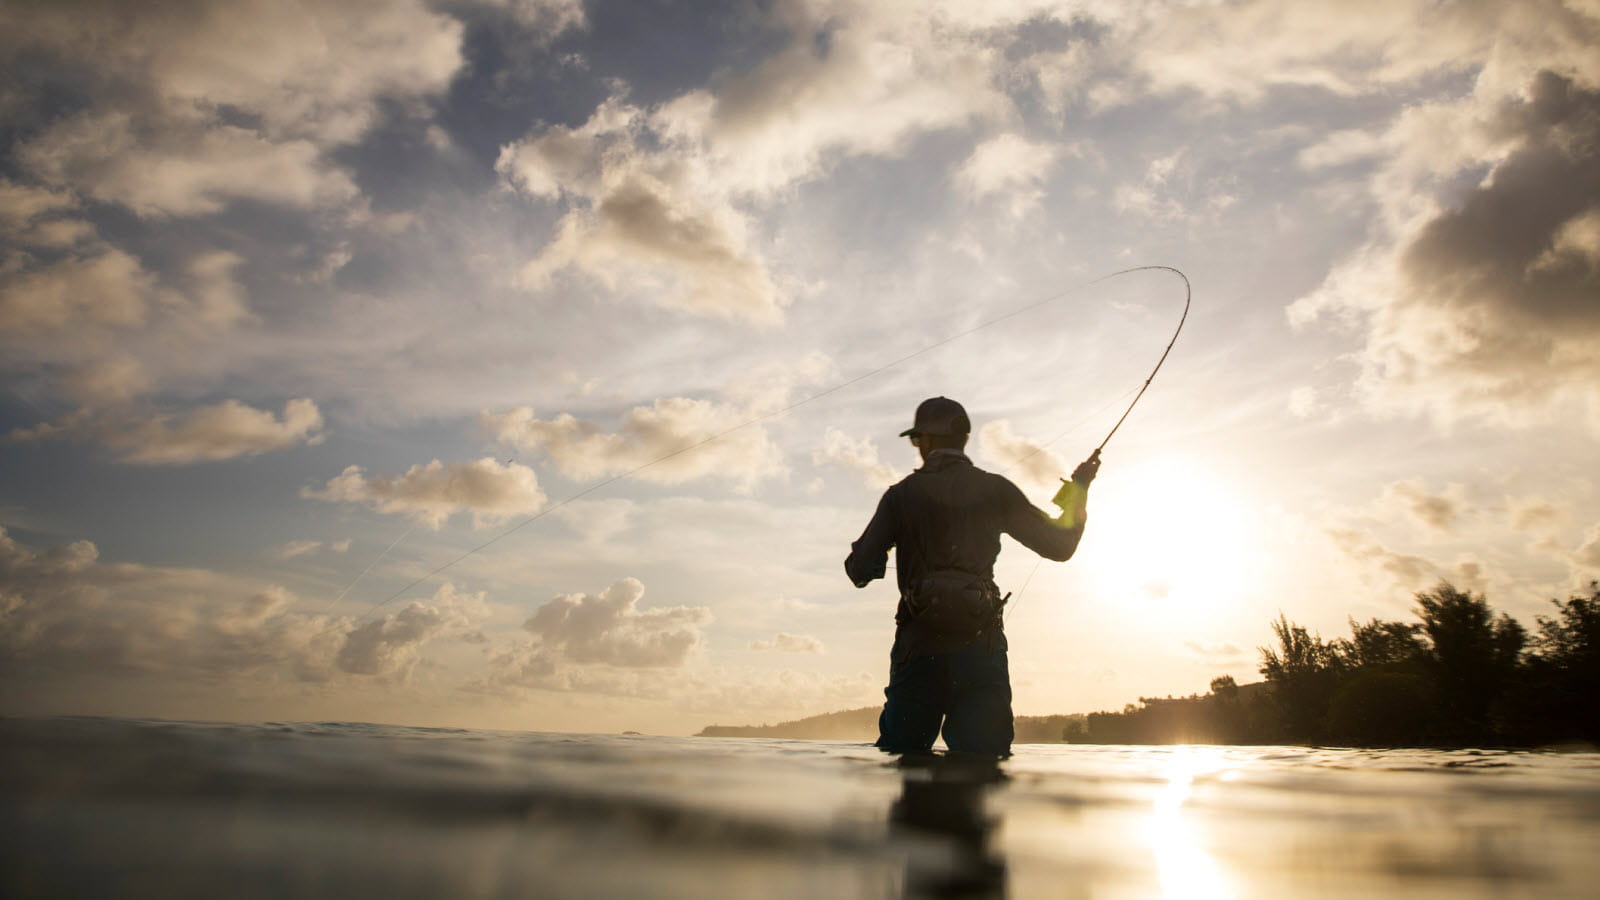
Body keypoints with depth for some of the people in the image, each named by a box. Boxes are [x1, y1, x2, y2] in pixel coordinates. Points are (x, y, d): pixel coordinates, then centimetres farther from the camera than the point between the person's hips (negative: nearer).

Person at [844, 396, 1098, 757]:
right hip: (980, 646, 0)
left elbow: (859, 571, 4)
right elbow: (1060, 545, 12)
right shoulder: (994, 489, 8)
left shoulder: (902, 494, 8)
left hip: (919, 646, 0)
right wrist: (1079, 488, 27)